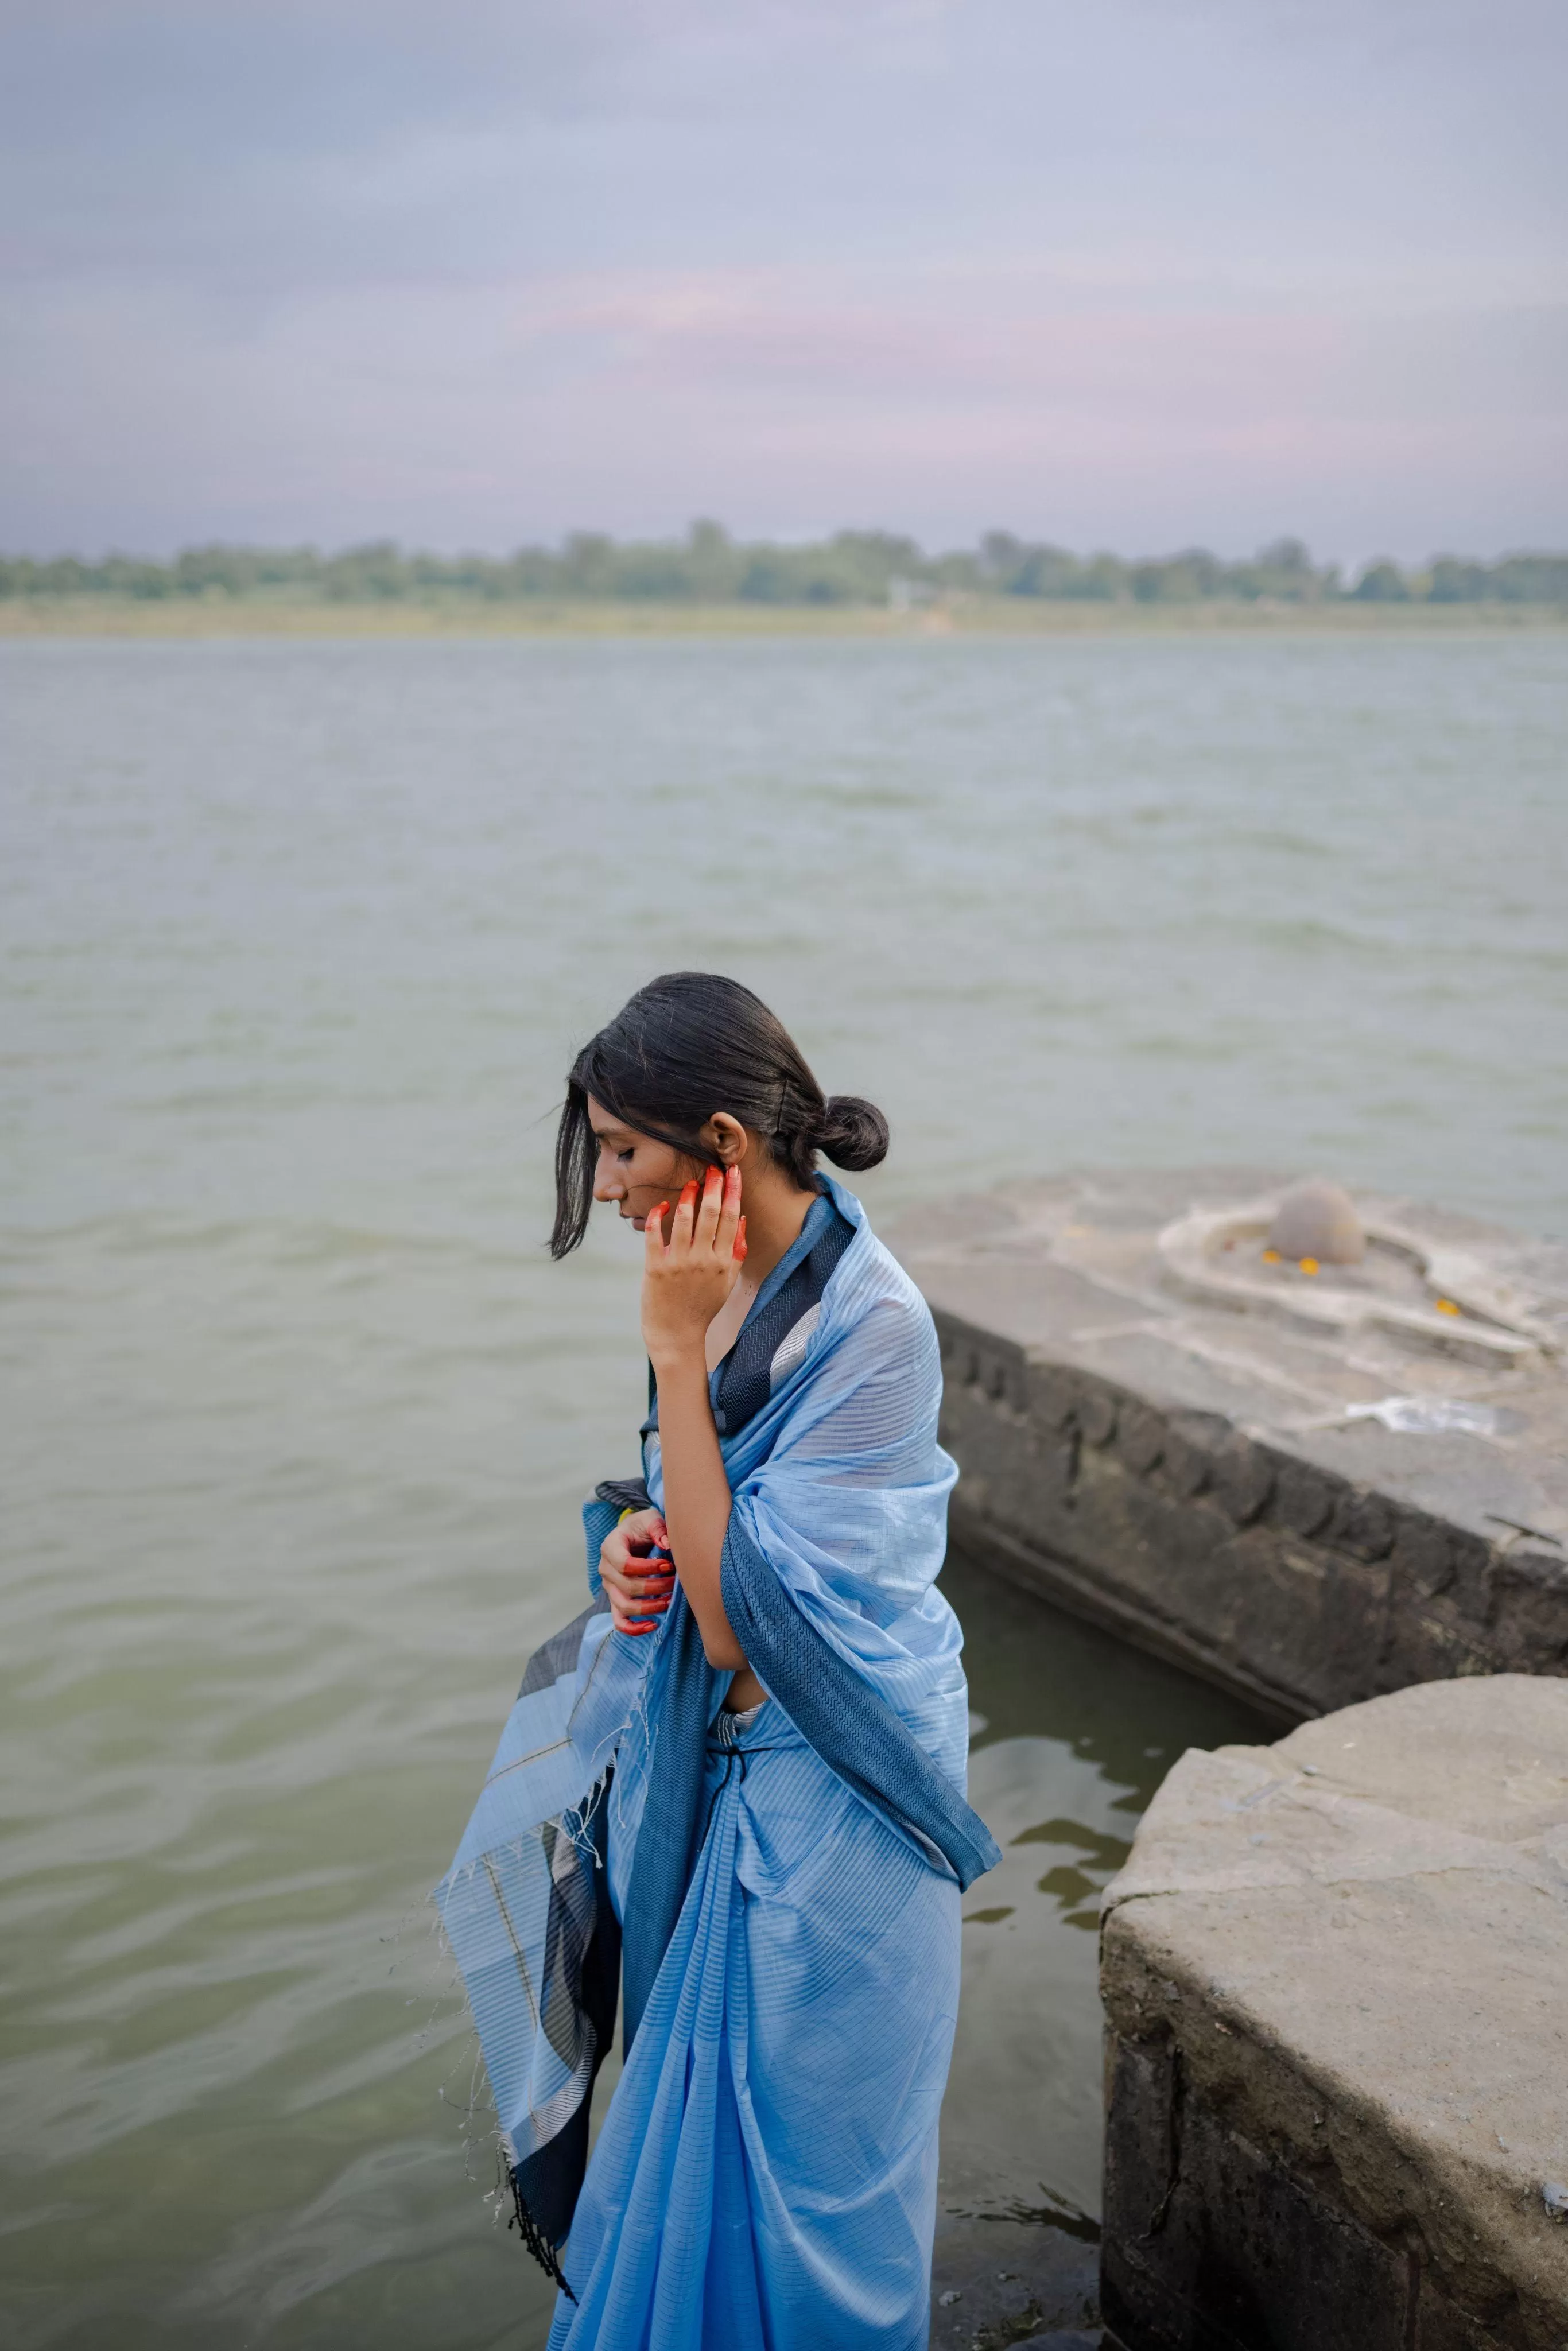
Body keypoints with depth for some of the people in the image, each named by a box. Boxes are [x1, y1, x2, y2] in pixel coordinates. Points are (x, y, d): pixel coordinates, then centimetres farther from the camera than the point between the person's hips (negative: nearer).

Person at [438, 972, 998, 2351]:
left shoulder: (872, 1325, -25)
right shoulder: (730, 1277, 0)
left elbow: (737, 1614, -27)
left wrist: (678, 1344, -26)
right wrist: (634, 1535, -9)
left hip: (820, 1798, -7)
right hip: (715, 1763, 8)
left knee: (792, 2148, 10)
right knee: (694, 2125, 22)